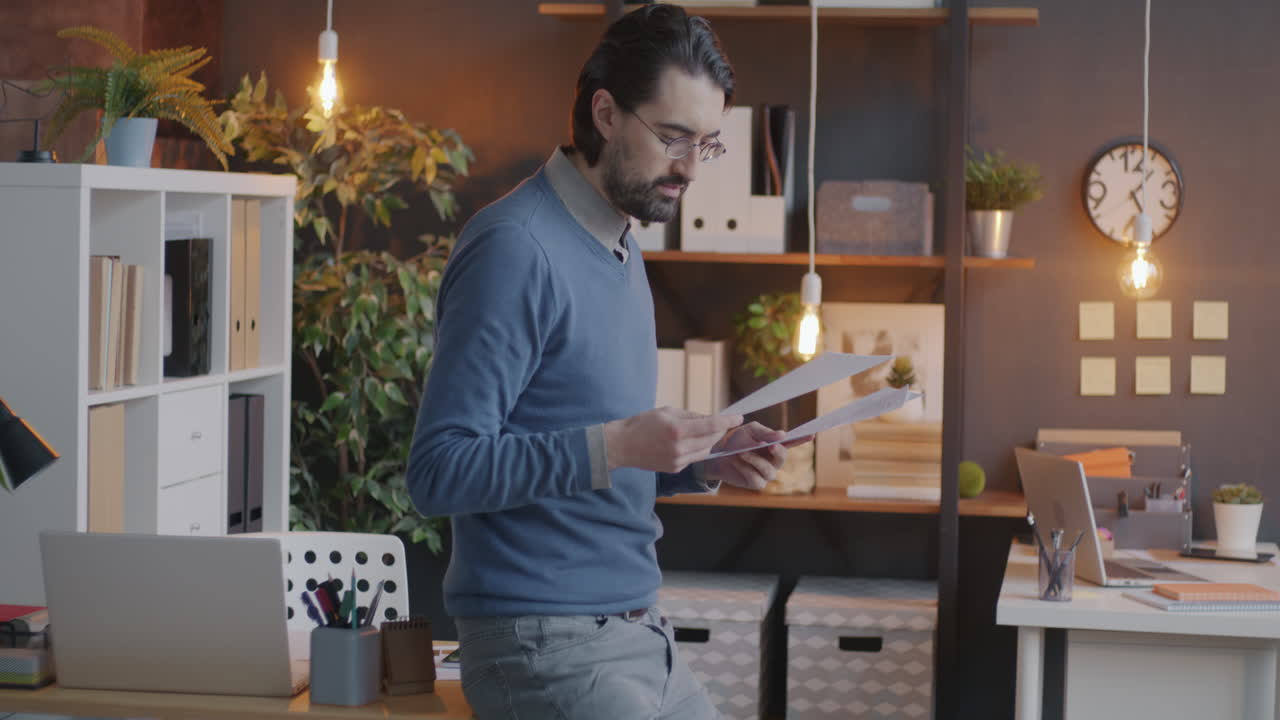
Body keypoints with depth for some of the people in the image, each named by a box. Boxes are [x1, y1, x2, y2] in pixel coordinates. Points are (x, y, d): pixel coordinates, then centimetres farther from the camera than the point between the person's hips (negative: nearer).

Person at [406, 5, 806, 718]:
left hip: (640, 634, 9)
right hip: (546, 645, -9)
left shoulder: (623, 251, 14)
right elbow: (439, 470, -20)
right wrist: (613, 447, -27)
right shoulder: (515, 247, -15)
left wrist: (703, 461, 3)